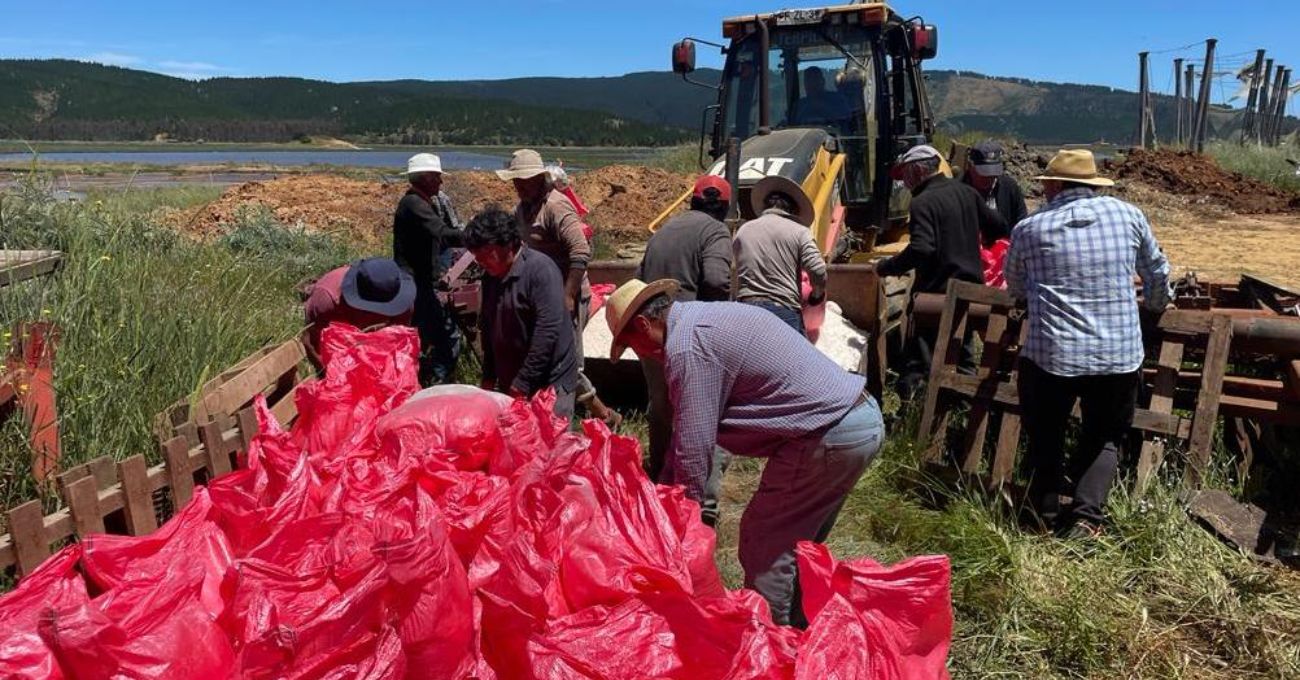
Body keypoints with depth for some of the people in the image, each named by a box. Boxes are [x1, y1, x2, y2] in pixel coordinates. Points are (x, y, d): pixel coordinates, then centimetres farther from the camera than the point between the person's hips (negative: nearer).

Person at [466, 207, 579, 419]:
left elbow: (548, 330, -22)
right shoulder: (490, 276, 8)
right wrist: (488, 378, 13)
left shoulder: (541, 270, -16)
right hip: (509, 384, 7)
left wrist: (523, 384, -20)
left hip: (549, 383, -7)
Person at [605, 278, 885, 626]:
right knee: (797, 544, 22)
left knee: (764, 545, 3)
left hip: (829, 436, -10)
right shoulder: (709, 314, 18)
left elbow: (693, 447, -13)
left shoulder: (686, 348, -13)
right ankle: (798, 629, 35)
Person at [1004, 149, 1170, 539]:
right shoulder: (1127, 214, 5)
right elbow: (1158, 273, 18)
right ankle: (1085, 517, 7)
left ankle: (1048, 514, 18)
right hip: (1119, 356, 2)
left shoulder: (1029, 229, 0)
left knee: (1045, 437, 19)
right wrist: (1156, 304, 39)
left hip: (1050, 356, -1)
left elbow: (1015, 288, 16)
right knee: (1104, 438, 20)